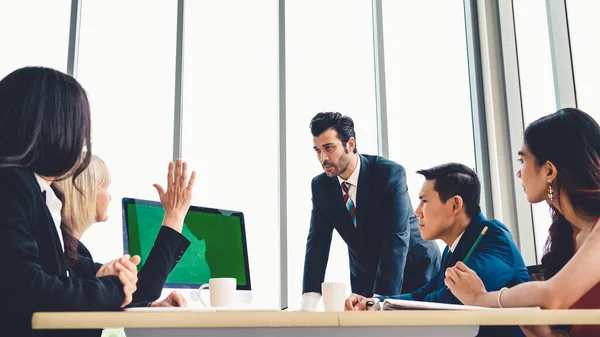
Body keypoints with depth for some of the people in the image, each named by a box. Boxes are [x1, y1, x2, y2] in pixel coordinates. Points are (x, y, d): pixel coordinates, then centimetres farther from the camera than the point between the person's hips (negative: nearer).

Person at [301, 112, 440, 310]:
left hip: (414, 270, -3)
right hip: (366, 278, 4)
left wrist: (379, 300, -37)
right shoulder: (320, 186, -9)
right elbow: (317, 243, -12)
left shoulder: (390, 173, -24)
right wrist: (308, 304, -23)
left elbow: (396, 240, -30)